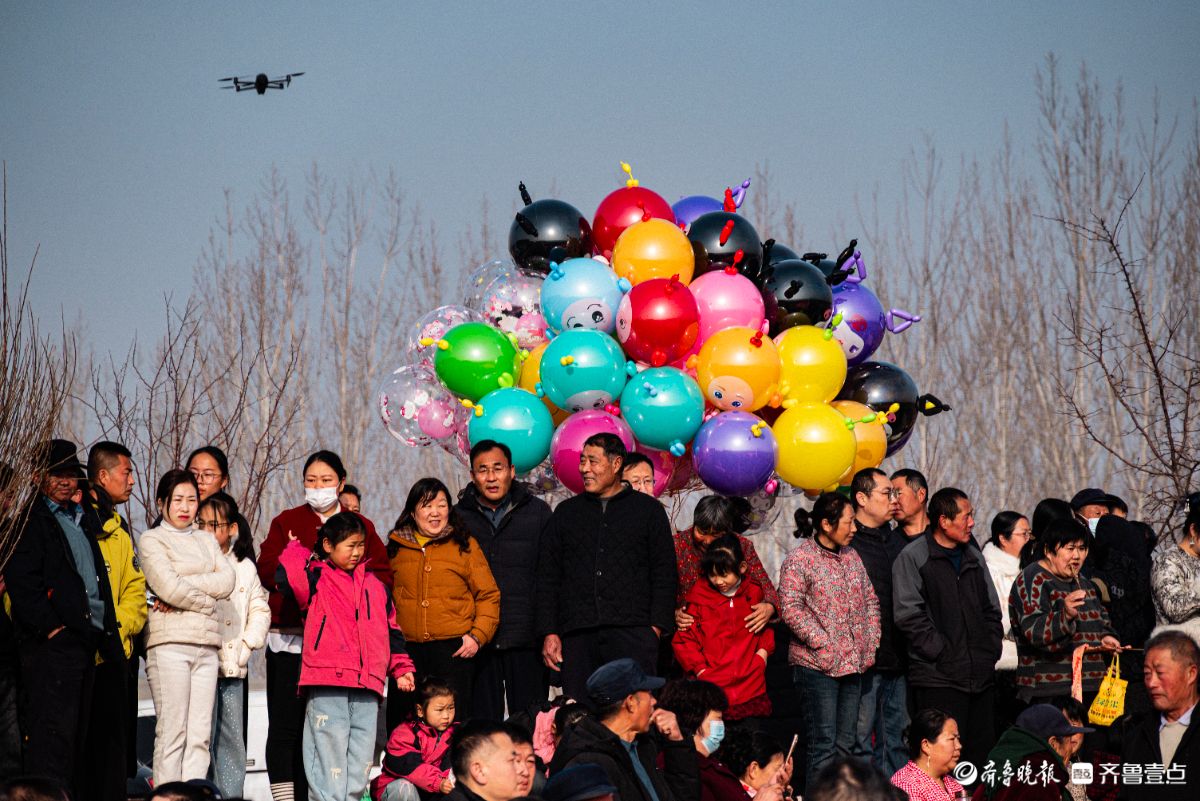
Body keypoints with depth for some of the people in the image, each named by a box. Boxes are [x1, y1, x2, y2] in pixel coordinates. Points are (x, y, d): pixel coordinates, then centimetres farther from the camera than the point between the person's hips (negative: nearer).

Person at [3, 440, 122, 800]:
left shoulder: (84, 518, 20)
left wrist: (108, 630, 16)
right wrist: (50, 628, -18)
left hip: (87, 638, 8)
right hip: (51, 642, -8)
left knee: (78, 735, 11)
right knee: (52, 732, -11)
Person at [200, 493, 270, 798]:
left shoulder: (245, 567, 14)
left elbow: (260, 610, 16)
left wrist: (248, 644, 4)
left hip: (233, 667, 4)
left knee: (233, 739, 7)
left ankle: (231, 794, 12)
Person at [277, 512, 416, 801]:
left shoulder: (375, 586, 19)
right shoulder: (316, 579, 4)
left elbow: (391, 629, 24)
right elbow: (288, 572, -17)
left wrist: (401, 668, 18)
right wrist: (296, 549, 1)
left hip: (367, 688, 5)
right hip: (327, 686, -5)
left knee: (361, 761, 8)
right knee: (330, 758, -6)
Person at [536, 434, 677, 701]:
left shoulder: (648, 509, 13)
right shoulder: (566, 513, 20)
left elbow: (664, 573, 7)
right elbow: (548, 576, 17)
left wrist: (657, 627, -4)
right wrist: (549, 632, 6)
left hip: (633, 632, -2)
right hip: (577, 636, 3)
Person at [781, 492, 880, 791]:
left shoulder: (852, 557, 13)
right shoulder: (799, 559, -9)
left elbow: (871, 601, 19)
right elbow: (791, 609, -16)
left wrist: (871, 642, 9)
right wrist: (823, 643, -17)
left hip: (852, 664, 7)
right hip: (818, 665, -7)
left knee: (845, 744, 10)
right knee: (823, 745, -8)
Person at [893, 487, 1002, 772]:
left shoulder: (973, 556, 17)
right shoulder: (913, 557, -4)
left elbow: (991, 609, 22)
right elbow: (909, 615, -11)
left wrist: (992, 649, 7)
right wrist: (943, 653, -15)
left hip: (982, 674, 7)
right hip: (939, 677, -6)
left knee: (982, 754, 7)